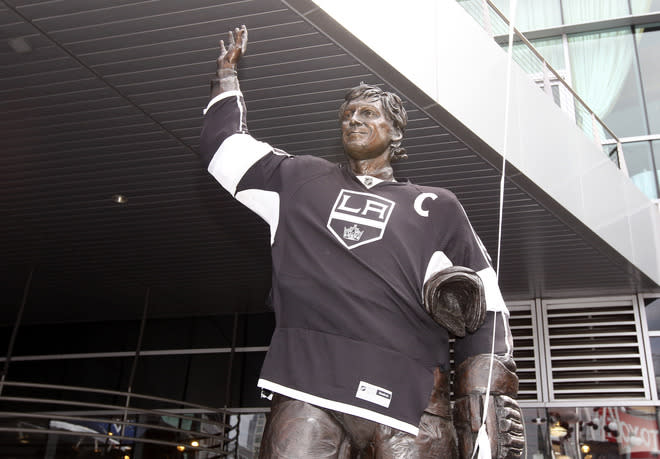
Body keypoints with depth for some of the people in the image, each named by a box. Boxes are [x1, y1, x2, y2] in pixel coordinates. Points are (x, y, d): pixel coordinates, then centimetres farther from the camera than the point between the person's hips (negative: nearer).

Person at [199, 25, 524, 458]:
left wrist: (489, 399, 1)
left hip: (407, 396, -1)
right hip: (307, 385, 1)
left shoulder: (437, 207, 18)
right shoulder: (300, 180, 23)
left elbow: (481, 309, 12)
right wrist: (228, 74, 36)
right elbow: (224, 144, 30)